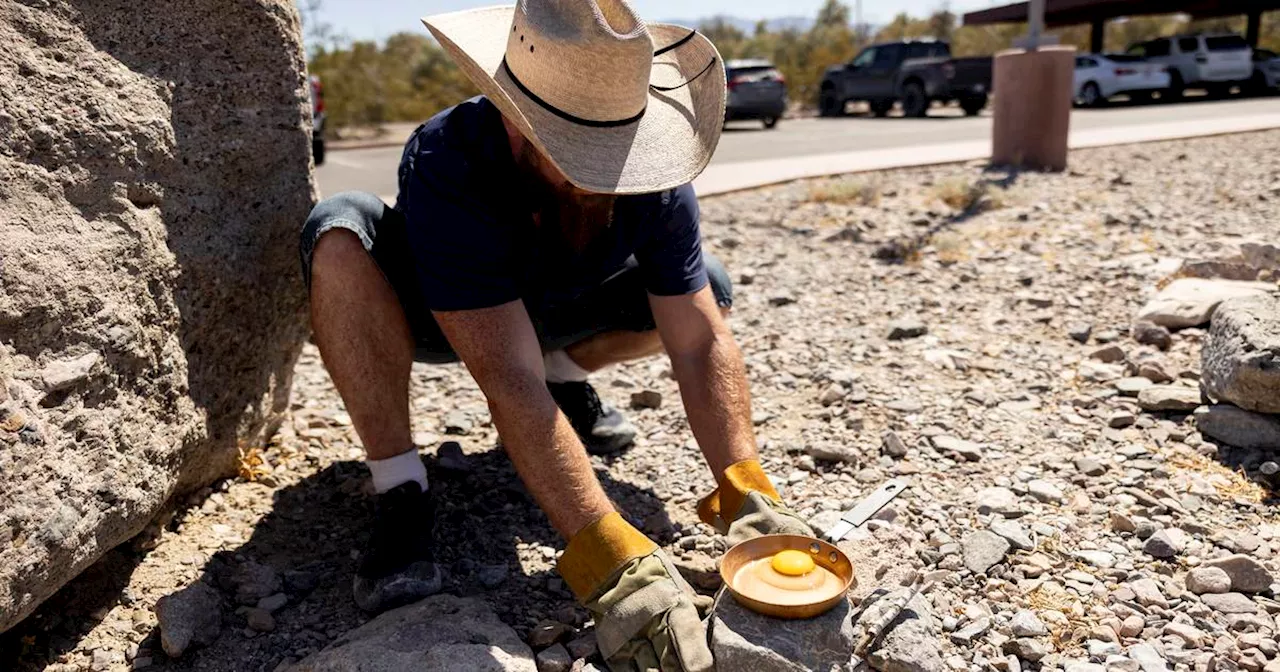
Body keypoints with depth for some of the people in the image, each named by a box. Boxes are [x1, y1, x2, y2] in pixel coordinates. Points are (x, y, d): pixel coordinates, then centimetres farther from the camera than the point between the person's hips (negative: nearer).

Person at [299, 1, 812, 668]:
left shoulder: (654, 180, -27)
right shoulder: (447, 164, -39)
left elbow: (701, 344, -28)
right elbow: (508, 381, -47)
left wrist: (746, 495, -41)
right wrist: (612, 563, -54)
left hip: (551, 312, 3)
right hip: (431, 315, -3)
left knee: (708, 291, -14)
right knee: (343, 231, -34)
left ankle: (566, 377, 10)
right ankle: (400, 497, -24)